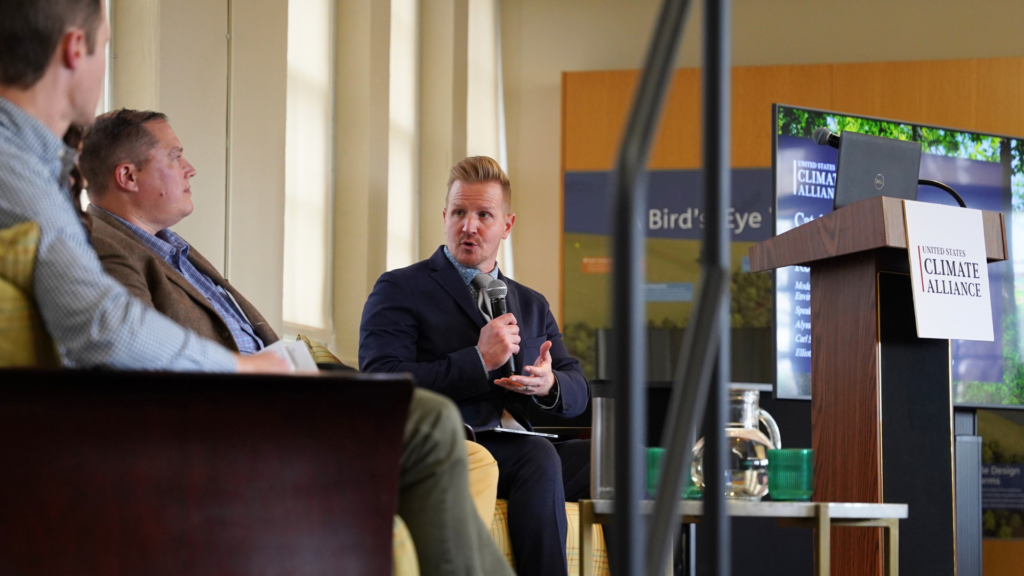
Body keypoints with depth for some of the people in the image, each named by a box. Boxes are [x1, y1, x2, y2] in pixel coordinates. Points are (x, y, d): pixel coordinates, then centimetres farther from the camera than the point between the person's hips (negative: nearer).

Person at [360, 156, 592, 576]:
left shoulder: (532, 305, 26)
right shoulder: (399, 290, 7)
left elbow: (579, 391, 22)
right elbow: (381, 384, -8)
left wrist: (549, 385, -3)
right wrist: (478, 361, -13)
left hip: (517, 445, 6)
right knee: (539, 456, -34)